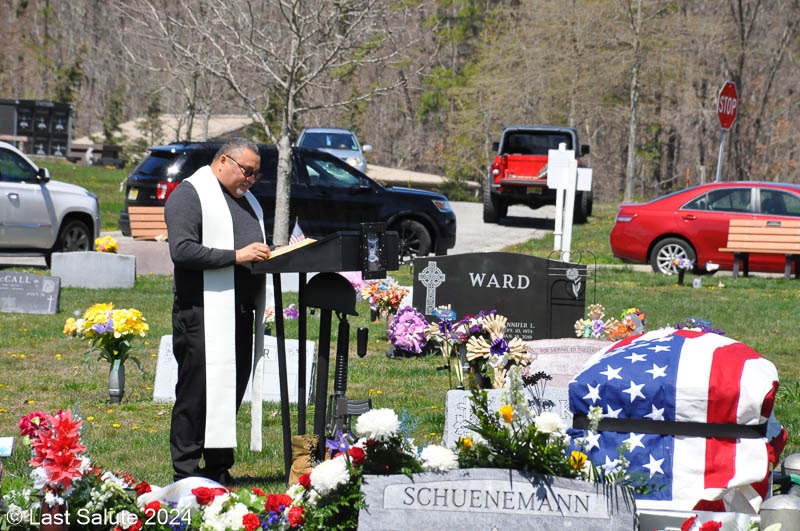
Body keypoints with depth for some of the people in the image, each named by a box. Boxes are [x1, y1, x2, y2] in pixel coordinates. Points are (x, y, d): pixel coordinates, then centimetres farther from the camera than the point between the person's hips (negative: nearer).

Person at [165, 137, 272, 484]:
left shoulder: (247, 200, 24)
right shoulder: (189, 195, -4)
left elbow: (258, 246, 33)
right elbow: (182, 250, -16)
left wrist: (269, 255, 9)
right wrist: (236, 256, -19)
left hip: (241, 312, 8)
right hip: (203, 312, -8)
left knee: (233, 390, 7)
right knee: (197, 391, -7)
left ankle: (219, 468, 13)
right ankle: (186, 473, -4)